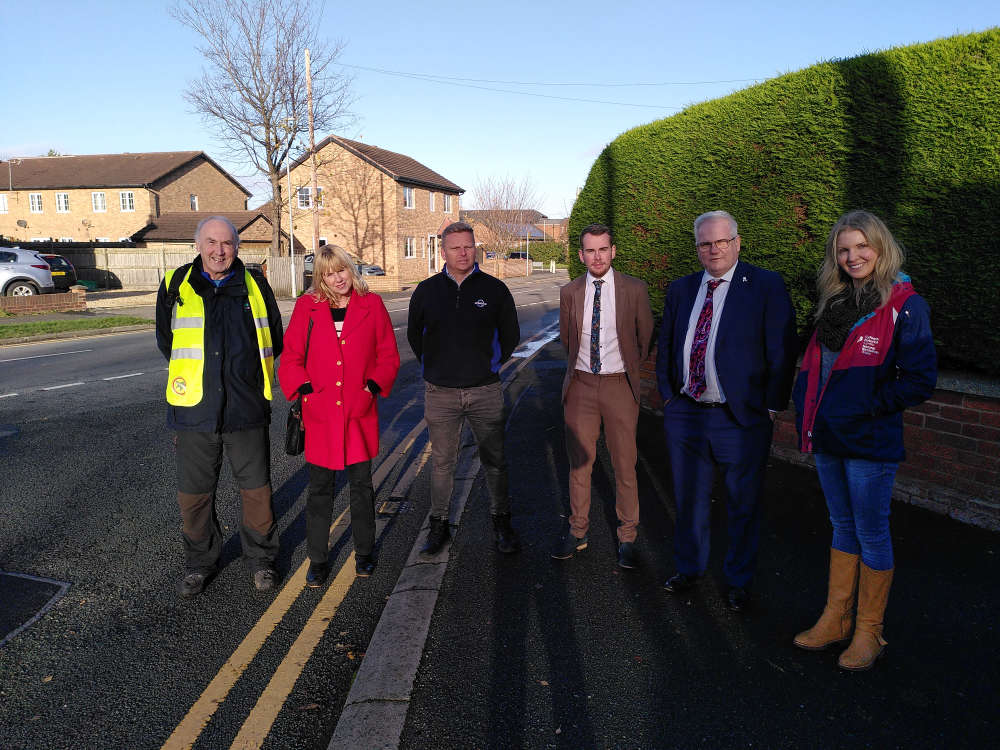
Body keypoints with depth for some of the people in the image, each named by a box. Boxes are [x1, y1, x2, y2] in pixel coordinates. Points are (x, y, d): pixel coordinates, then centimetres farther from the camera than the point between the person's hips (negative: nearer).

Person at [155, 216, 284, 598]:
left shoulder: (255, 285, 5)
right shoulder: (176, 285, 4)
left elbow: (273, 340, 14)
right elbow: (165, 340, 14)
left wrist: (247, 375, 9)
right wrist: (193, 378, 10)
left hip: (247, 408, 0)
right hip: (195, 408, 0)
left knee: (256, 488, 7)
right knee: (194, 493, 9)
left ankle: (261, 557, 26)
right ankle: (200, 561, 29)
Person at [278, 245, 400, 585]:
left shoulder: (372, 305, 3)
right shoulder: (307, 307, 3)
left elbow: (389, 355, 6)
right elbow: (290, 357, 5)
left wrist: (374, 385, -7)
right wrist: (303, 388, -9)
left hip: (359, 412, 0)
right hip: (319, 412, 0)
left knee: (362, 484, 11)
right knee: (319, 488, 8)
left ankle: (364, 553, 28)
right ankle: (317, 560, 21)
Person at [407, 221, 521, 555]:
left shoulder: (494, 289, 0)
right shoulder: (426, 291, 3)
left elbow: (510, 336, 11)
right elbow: (414, 335, 16)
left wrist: (490, 365, 7)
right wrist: (434, 366, 11)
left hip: (485, 391, 0)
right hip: (440, 393, 1)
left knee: (494, 461, 7)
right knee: (442, 462, 10)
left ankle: (501, 522, 22)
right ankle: (439, 525, 23)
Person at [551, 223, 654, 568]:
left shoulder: (635, 289, -4)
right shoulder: (569, 292, 2)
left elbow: (646, 337, 7)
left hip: (619, 385, -2)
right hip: (581, 385, 2)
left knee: (624, 464, 6)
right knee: (579, 461, 10)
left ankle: (627, 537, 22)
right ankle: (577, 531, 26)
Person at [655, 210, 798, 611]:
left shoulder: (766, 285, -7)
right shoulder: (680, 289, 8)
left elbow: (782, 351, -9)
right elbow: (665, 347, 15)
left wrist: (771, 407, -11)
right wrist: (668, 395, 7)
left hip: (741, 419, -4)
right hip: (684, 414, 4)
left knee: (743, 506, 11)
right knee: (689, 501, 18)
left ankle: (739, 581, 31)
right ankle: (688, 568, 39)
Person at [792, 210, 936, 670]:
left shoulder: (904, 305, -10)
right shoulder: (835, 303, 10)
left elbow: (920, 379, -15)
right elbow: (813, 365, 18)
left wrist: (869, 407, -15)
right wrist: (806, 407, 4)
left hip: (870, 442, -6)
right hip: (828, 439, 7)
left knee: (871, 533, 5)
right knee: (843, 527, 17)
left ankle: (869, 632, 20)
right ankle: (836, 619, 29)